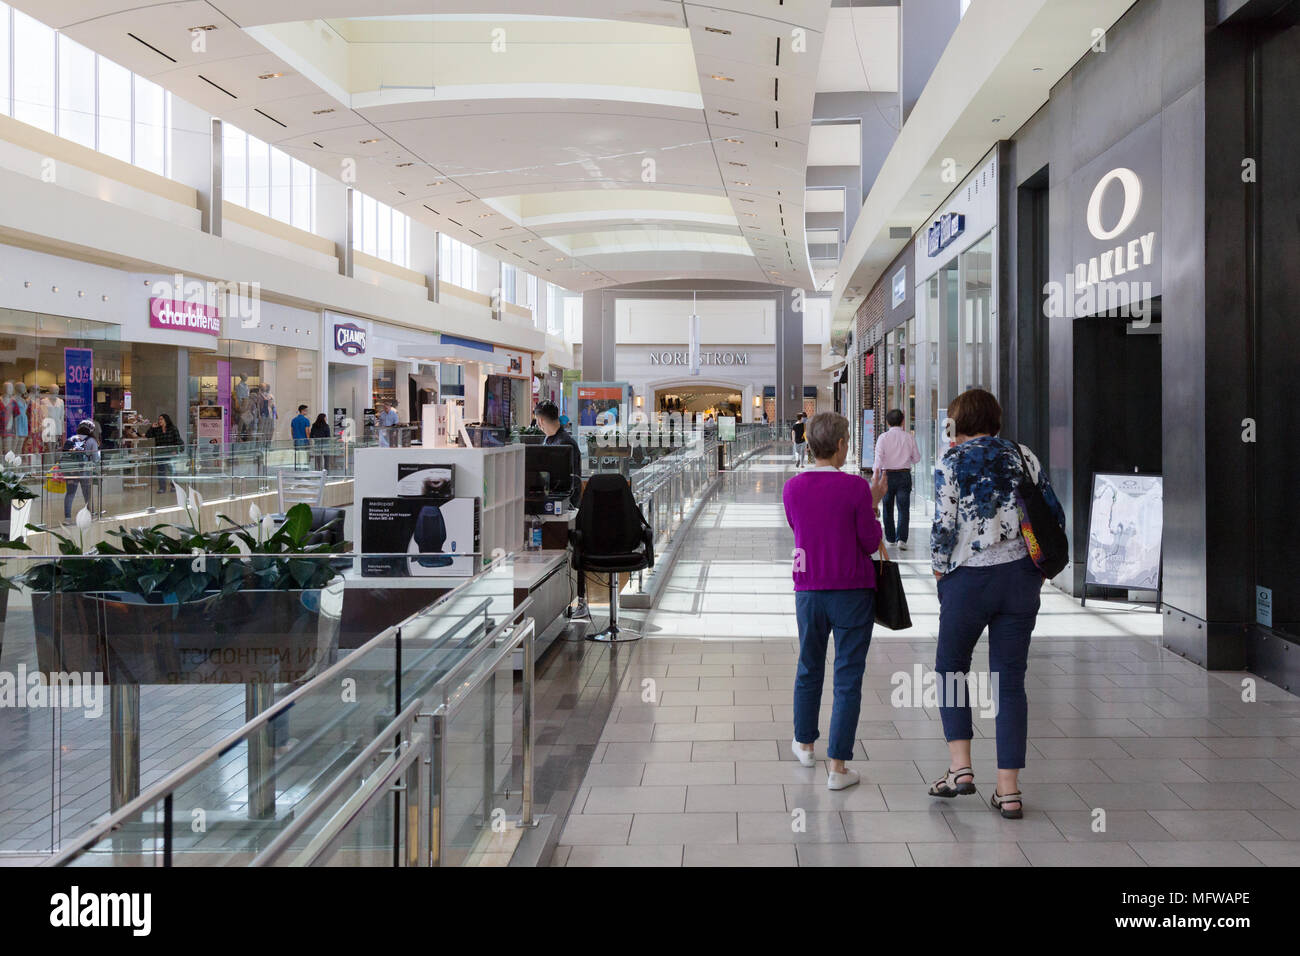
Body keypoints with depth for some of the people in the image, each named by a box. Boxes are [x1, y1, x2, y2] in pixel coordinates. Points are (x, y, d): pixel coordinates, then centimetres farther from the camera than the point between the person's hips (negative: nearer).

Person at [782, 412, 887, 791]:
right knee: (848, 678, 3)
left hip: (808, 592, 4)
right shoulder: (856, 488, -14)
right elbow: (870, 544, -8)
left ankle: (804, 744, 38)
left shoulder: (792, 487, -3)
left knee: (809, 669, 21)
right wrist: (873, 503, 4)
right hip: (853, 593, -4)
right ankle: (838, 766, 4)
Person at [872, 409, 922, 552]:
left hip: (887, 475, 0)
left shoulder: (883, 437, -6)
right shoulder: (909, 437, 0)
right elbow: (916, 458, 7)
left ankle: (890, 538, 24)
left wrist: (875, 475, -8)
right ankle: (901, 538, -14)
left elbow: (879, 458, -11)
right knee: (903, 508, 1)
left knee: (888, 508, 14)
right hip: (904, 474, 1)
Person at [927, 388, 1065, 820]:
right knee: (1010, 679, 7)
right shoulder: (1024, 456, 7)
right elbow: (1055, 516, 7)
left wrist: (940, 569, 5)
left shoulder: (951, 462, -5)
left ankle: (960, 767, 6)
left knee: (950, 668, 16)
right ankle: (1009, 789, 8)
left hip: (968, 578, -3)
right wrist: (1040, 568, 16)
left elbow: (944, 526, -11)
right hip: (1021, 575, 3)